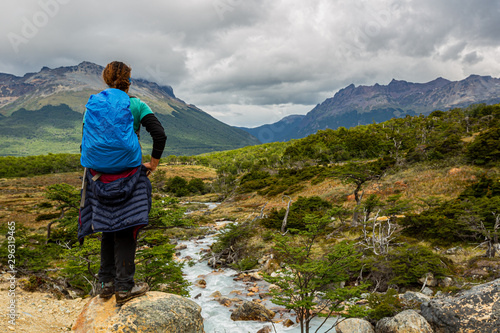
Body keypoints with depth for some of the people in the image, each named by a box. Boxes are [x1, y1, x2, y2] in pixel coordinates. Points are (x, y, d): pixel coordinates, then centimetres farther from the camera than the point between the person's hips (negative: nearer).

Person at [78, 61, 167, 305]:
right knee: (126, 229, 2)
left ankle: (106, 283, 22)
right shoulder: (136, 105, -5)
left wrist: (94, 167, 17)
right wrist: (153, 163, -3)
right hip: (129, 174, -4)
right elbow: (159, 134, -13)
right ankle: (124, 287, 6)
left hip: (101, 175, 4)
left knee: (109, 229, 15)